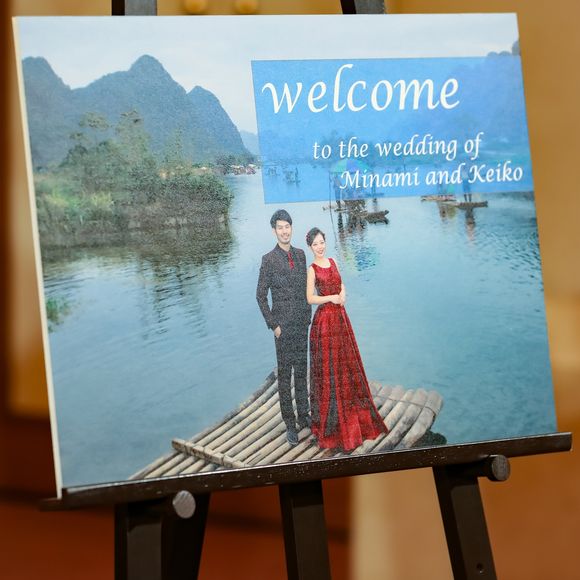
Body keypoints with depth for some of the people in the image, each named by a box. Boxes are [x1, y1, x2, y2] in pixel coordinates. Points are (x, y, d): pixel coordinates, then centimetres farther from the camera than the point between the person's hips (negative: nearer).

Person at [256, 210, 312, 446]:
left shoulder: (300, 254, 7)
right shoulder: (269, 260, -10)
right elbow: (260, 296, -7)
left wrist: (308, 314, 8)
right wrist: (273, 325, -9)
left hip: (302, 322, 5)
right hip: (283, 326, -5)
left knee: (302, 370, 14)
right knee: (284, 374, 1)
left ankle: (303, 416, 26)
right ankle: (290, 424, 8)